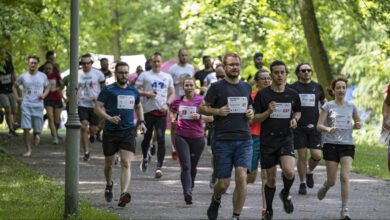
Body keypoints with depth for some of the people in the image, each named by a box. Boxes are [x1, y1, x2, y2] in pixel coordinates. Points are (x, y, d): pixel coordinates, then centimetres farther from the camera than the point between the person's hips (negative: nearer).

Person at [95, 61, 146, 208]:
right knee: (109, 162, 13)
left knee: (126, 163, -14)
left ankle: (124, 194, -26)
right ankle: (109, 185, 42)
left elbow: (138, 106, 29)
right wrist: (109, 118, -22)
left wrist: (141, 121, 14)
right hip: (111, 131, -1)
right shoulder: (108, 90, -2)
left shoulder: (133, 91, 12)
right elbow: (98, 107, -7)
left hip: (128, 131, 1)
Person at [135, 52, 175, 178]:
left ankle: (159, 167, -9)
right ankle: (145, 157, 37)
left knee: (161, 139, -9)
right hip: (148, 111, -1)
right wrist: (146, 94, -14)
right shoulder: (144, 76, 5)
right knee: (147, 137, 8)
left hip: (162, 111, 1)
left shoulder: (167, 77, 14)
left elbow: (172, 94, 16)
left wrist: (167, 104, -3)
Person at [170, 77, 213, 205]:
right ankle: (187, 192, -24)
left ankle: (190, 189, 31)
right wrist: (174, 120, -2)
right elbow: (174, 116, 21)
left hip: (197, 137, 0)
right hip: (181, 136, 0)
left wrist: (200, 116, -16)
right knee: (186, 166, -14)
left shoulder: (201, 100, -1)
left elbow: (211, 118, 1)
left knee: (193, 167, 11)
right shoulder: (177, 101, 7)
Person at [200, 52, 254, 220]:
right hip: (223, 141, -3)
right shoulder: (217, 87, 1)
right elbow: (202, 108, 4)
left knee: (241, 176, -15)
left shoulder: (246, 87, 14)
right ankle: (216, 200, 36)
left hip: (244, 140, 3)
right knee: (223, 183, 0)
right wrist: (217, 111, -14)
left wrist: (251, 114, 4)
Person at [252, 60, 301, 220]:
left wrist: (295, 119, 0)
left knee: (288, 171, -23)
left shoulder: (293, 95, 4)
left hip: (286, 139, 1)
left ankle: (286, 194, 8)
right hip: (267, 141, -1)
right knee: (271, 178, 6)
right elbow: (255, 119, -1)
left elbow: (298, 111, 22)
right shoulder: (263, 94, -4)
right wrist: (268, 112, -19)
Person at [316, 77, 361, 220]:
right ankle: (325, 186, 39)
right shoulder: (328, 106, 0)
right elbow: (319, 126, -3)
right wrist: (328, 129, -24)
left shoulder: (351, 106, 8)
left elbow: (358, 122, 20)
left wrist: (357, 125, -4)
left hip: (347, 145, 1)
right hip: (331, 144, -1)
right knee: (332, 181, 1)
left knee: (345, 176, -16)